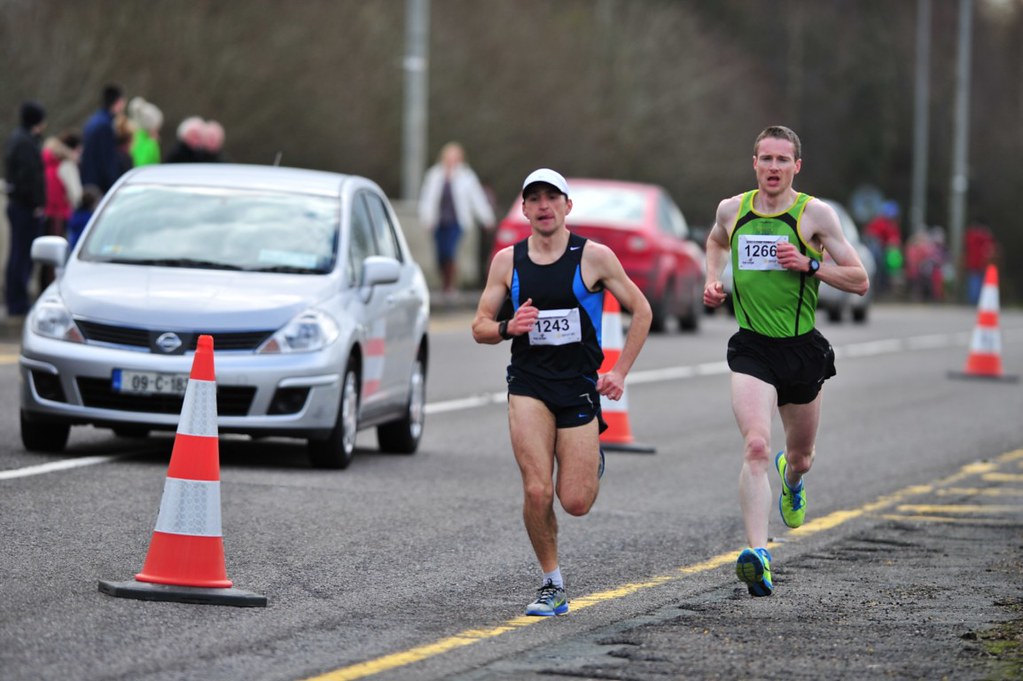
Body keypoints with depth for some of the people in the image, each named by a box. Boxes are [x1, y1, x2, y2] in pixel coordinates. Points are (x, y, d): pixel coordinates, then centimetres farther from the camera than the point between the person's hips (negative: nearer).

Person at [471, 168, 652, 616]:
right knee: (537, 491, -14)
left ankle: (593, 461, 33)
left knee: (575, 503, -3)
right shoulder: (507, 261, 4)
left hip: (580, 387, -1)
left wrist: (619, 373, 1)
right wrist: (508, 327, -13)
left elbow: (641, 311, 7)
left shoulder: (594, 257, -2)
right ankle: (552, 585, 4)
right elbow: (479, 327, 10)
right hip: (529, 384, 1)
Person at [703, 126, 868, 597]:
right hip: (752, 350, 0)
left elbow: (859, 281, -3)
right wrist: (712, 279, 10)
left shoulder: (815, 214, -5)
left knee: (800, 458, 18)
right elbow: (716, 241, 29)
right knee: (755, 446, -23)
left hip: (803, 348, 0)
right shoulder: (731, 210, 3)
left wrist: (809, 265, -17)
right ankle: (758, 556, -31)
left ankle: (791, 478, 57)